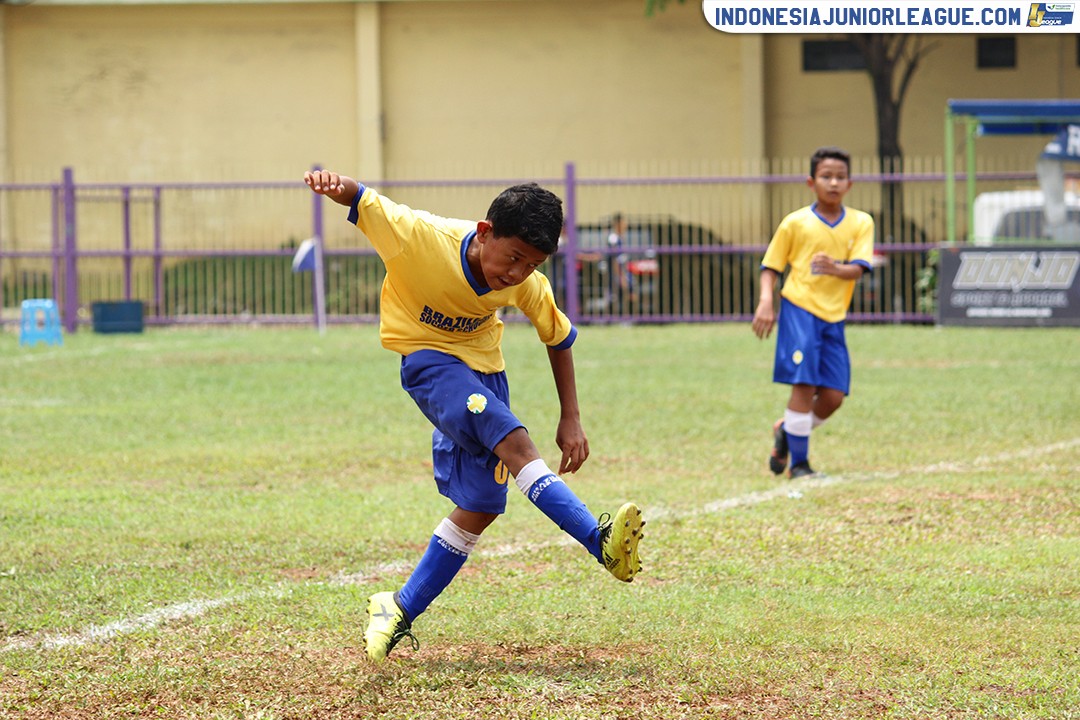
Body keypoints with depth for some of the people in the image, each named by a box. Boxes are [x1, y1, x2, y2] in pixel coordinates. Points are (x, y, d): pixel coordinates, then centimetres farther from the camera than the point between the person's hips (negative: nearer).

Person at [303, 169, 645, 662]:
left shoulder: (527, 285, -14)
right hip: (429, 361, -5)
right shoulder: (418, 238, -27)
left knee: (482, 506, -1)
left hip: (484, 369, 5)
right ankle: (601, 542, -36)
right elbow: (360, 200, -24)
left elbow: (558, 338, 3)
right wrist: (333, 183, -48)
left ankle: (400, 610, 12)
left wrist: (570, 419, 2)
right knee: (513, 440, -28)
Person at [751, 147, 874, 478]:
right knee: (804, 384, -13)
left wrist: (836, 268, -29)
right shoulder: (795, 223, 1)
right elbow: (771, 266, 6)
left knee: (833, 396, 1)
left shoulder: (861, 223, 5)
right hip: (799, 309, -3)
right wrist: (766, 302, -10)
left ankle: (787, 429, 29)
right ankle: (799, 463, -3)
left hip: (834, 317, 3)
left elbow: (857, 268, -7)